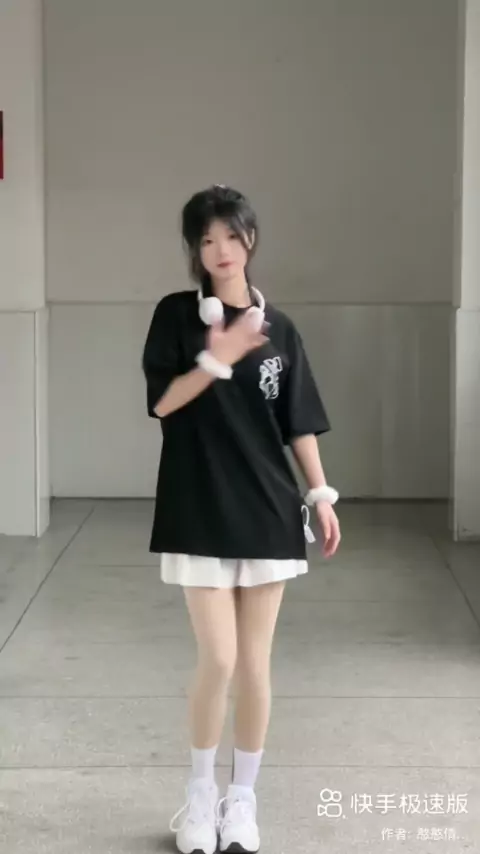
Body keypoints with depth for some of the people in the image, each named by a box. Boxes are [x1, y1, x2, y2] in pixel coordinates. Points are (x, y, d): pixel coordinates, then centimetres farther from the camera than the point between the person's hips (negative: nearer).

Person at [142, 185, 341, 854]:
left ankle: (243, 799, 22)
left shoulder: (278, 328, 5)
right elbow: (161, 401, -9)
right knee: (218, 659, -5)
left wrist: (320, 493, 1)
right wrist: (220, 358, -19)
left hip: (267, 509, 2)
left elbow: (299, 421, 7)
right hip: (200, 511, -2)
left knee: (255, 662, 7)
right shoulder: (177, 314, -1)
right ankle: (201, 793, 18)